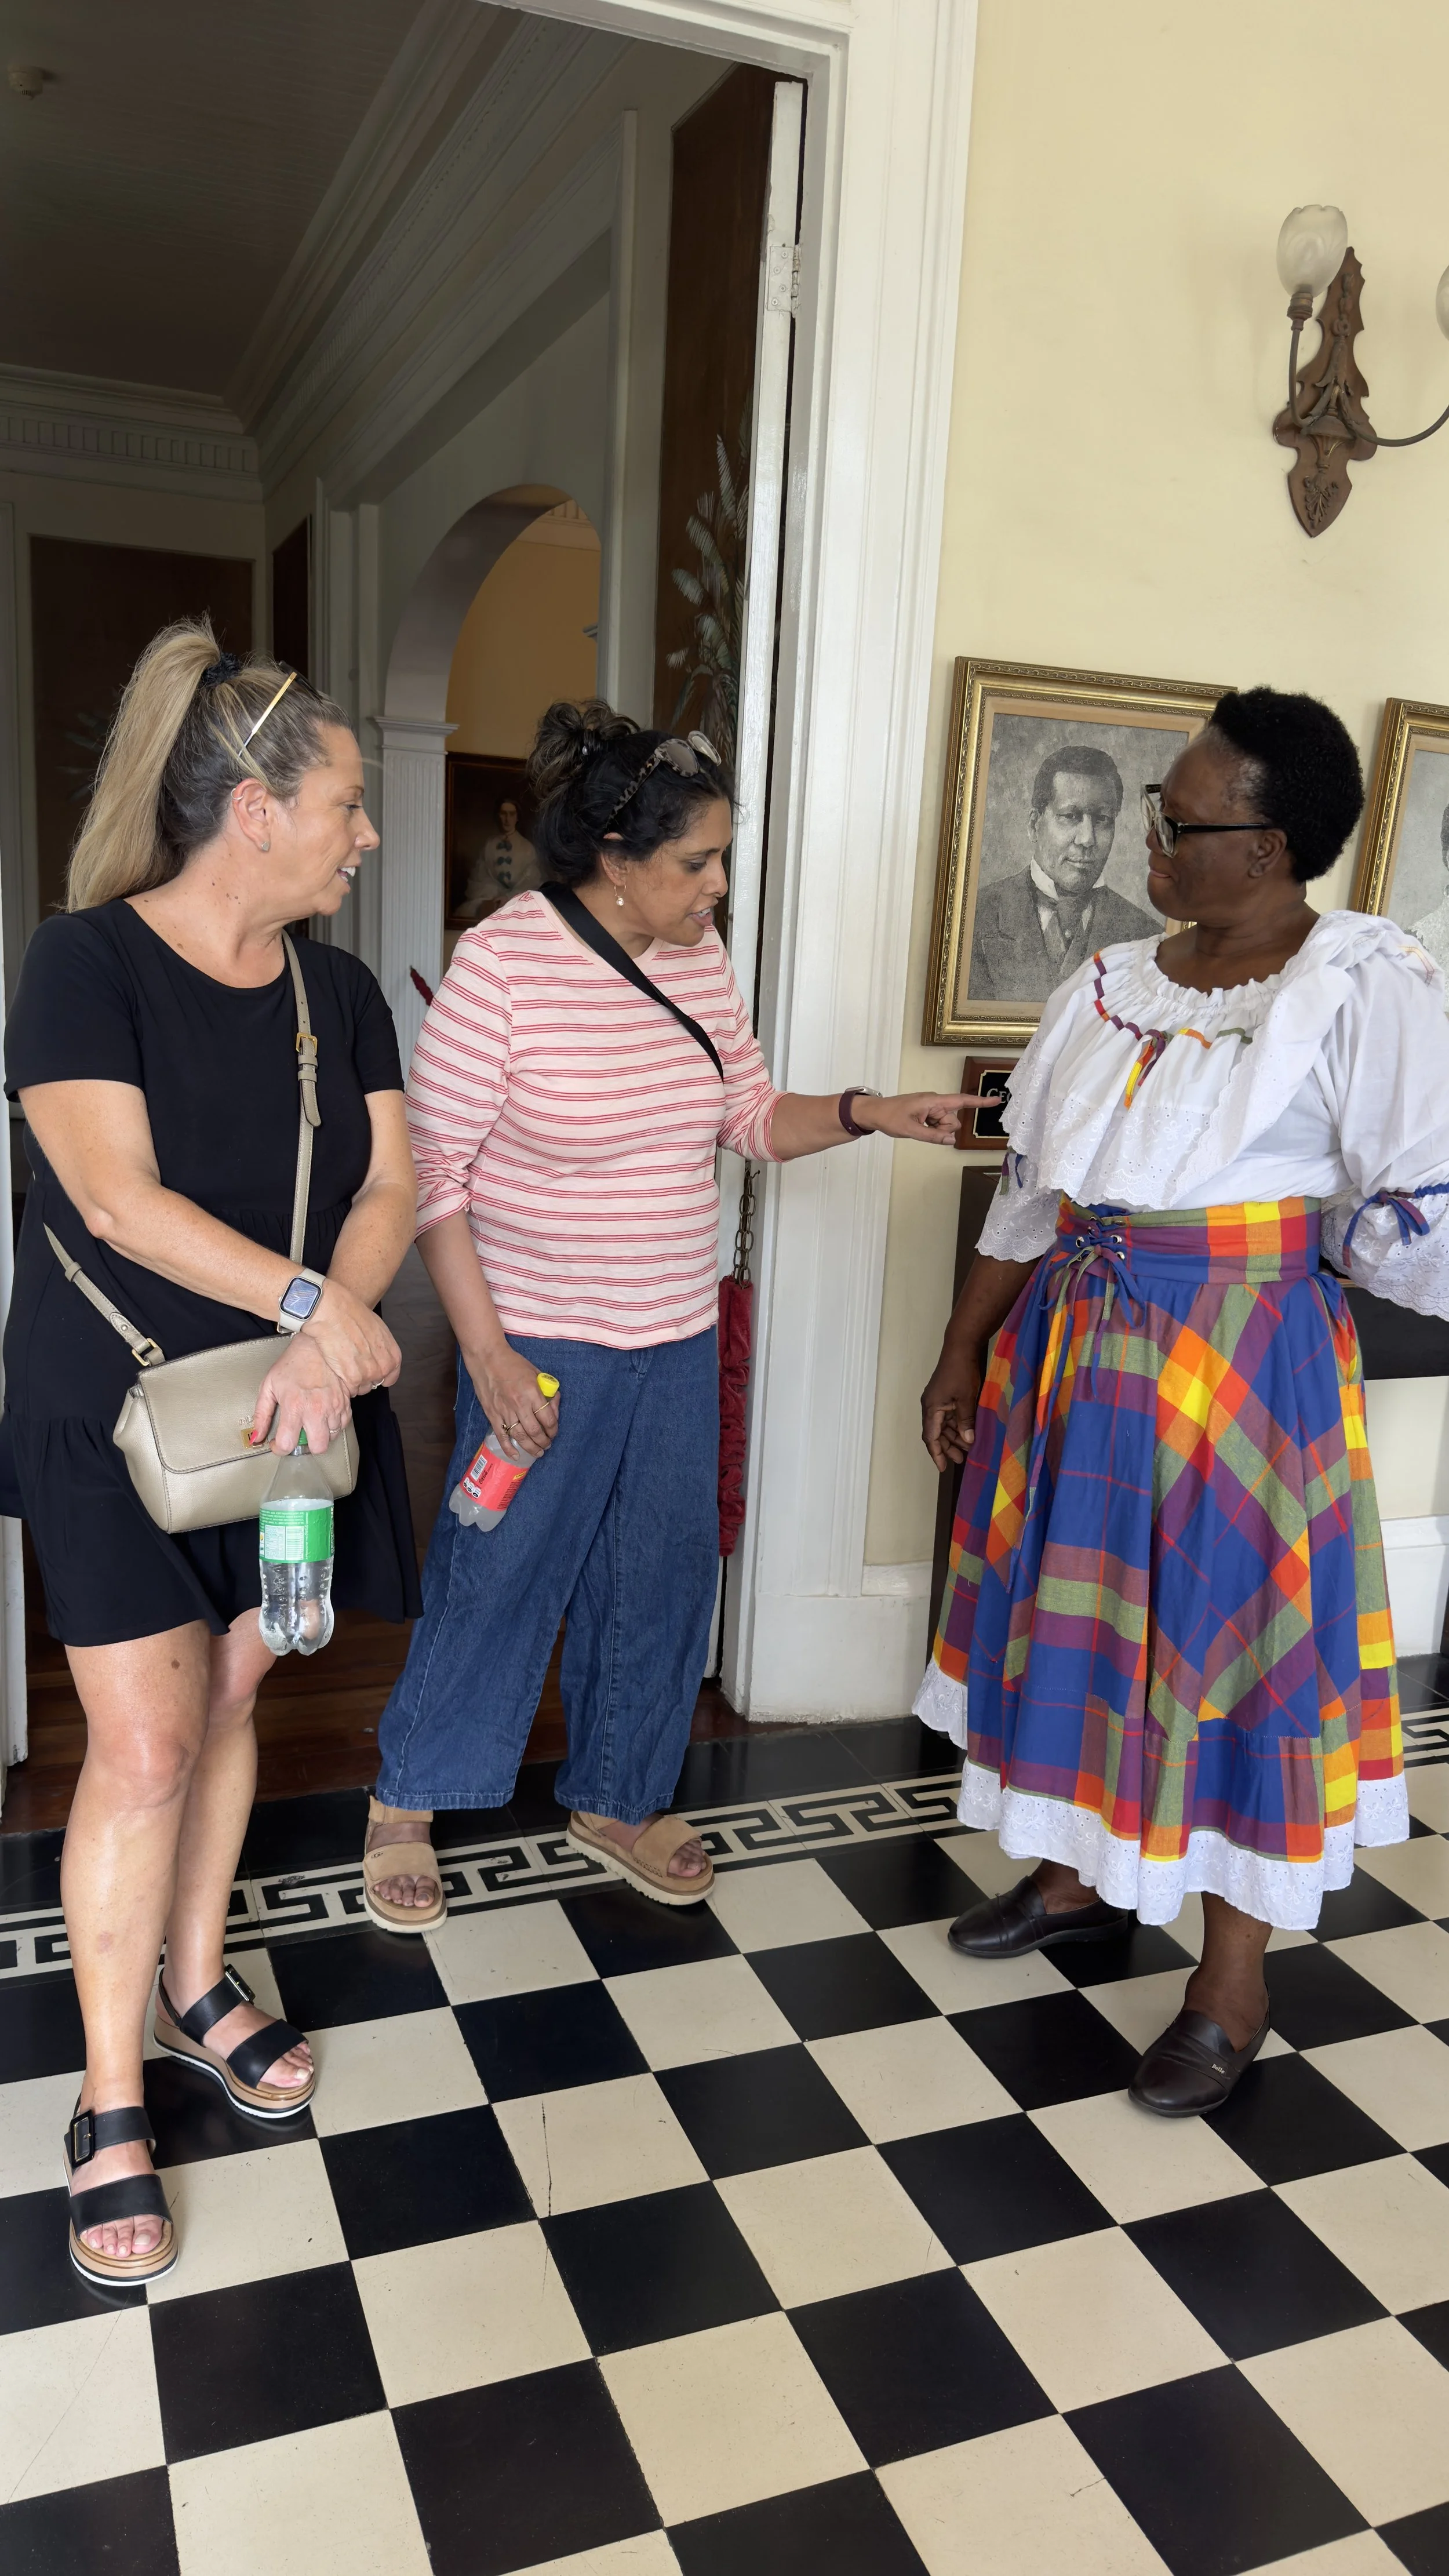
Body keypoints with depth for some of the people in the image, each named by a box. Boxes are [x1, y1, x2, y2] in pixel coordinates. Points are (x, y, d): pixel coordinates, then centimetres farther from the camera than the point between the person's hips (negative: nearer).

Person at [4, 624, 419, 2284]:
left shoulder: (336, 990, 4)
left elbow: (389, 1182, -2)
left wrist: (327, 1343, -18)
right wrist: (314, 1300, -24)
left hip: (287, 1408, 5)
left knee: (227, 1706, 15)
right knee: (144, 1747, -3)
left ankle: (197, 1989, 36)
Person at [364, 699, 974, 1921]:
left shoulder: (701, 955, 1)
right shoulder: (502, 964, -17)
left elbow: (754, 1115, 11)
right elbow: (432, 1169, -15)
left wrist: (867, 1113, -7)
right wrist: (485, 1349, -17)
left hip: (679, 1339, 6)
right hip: (542, 1343, -6)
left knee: (664, 1576, 14)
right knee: (496, 1578, 7)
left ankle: (617, 1799, 37)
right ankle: (406, 1802, 32)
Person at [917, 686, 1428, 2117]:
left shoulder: (1366, 992, -13)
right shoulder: (1110, 987, 6)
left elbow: (1418, 1231, -12)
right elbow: (1027, 1195, 11)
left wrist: (1266, 1247, -2)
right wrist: (964, 1353, 13)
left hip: (1246, 1368, -6)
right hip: (1073, 1353, 6)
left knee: (1231, 1640, 4)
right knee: (1074, 1611, 16)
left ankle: (1234, 1987, 24)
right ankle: (1073, 1877, 40)